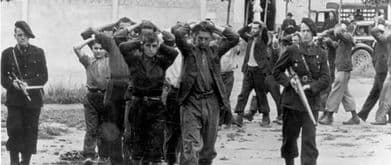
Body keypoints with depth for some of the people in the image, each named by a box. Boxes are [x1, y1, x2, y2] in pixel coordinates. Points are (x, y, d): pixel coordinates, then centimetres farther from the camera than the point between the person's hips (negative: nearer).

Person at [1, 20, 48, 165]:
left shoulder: (38, 53, 7)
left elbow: (44, 77, 3)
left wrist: (28, 84, -13)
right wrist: (13, 83, -15)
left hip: (33, 99, 0)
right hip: (14, 99, 0)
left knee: (31, 132, -1)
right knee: (14, 130, -11)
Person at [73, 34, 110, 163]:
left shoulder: (110, 61, 7)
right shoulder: (88, 61, 7)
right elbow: (76, 49, -3)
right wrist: (91, 39, 2)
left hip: (106, 97, 1)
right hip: (92, 98, -1)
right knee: (91, 128, -6)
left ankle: (103, 156, 15)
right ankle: (89, 155, -9)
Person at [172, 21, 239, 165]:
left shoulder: (214, 51, 14)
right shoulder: (189, 50, 5)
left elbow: (234, 39, 6)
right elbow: (178, 35, -13)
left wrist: (216, 28, 8)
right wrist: (190, 27, 5)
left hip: (212, 102, 4)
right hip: (191, 102, -4)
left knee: (208, 147, 12)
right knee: (191, 146, -12)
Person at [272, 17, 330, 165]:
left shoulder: (320, 54, 4)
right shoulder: (292, 50, 1)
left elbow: (325, 79, 1)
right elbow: (277, 71, 7)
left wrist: (310, 87, -14)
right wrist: (289, 81, -10)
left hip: (312, 102, 0)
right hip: (291, 101, 0)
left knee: (309, 139, -9)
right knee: (289, 136, 9)